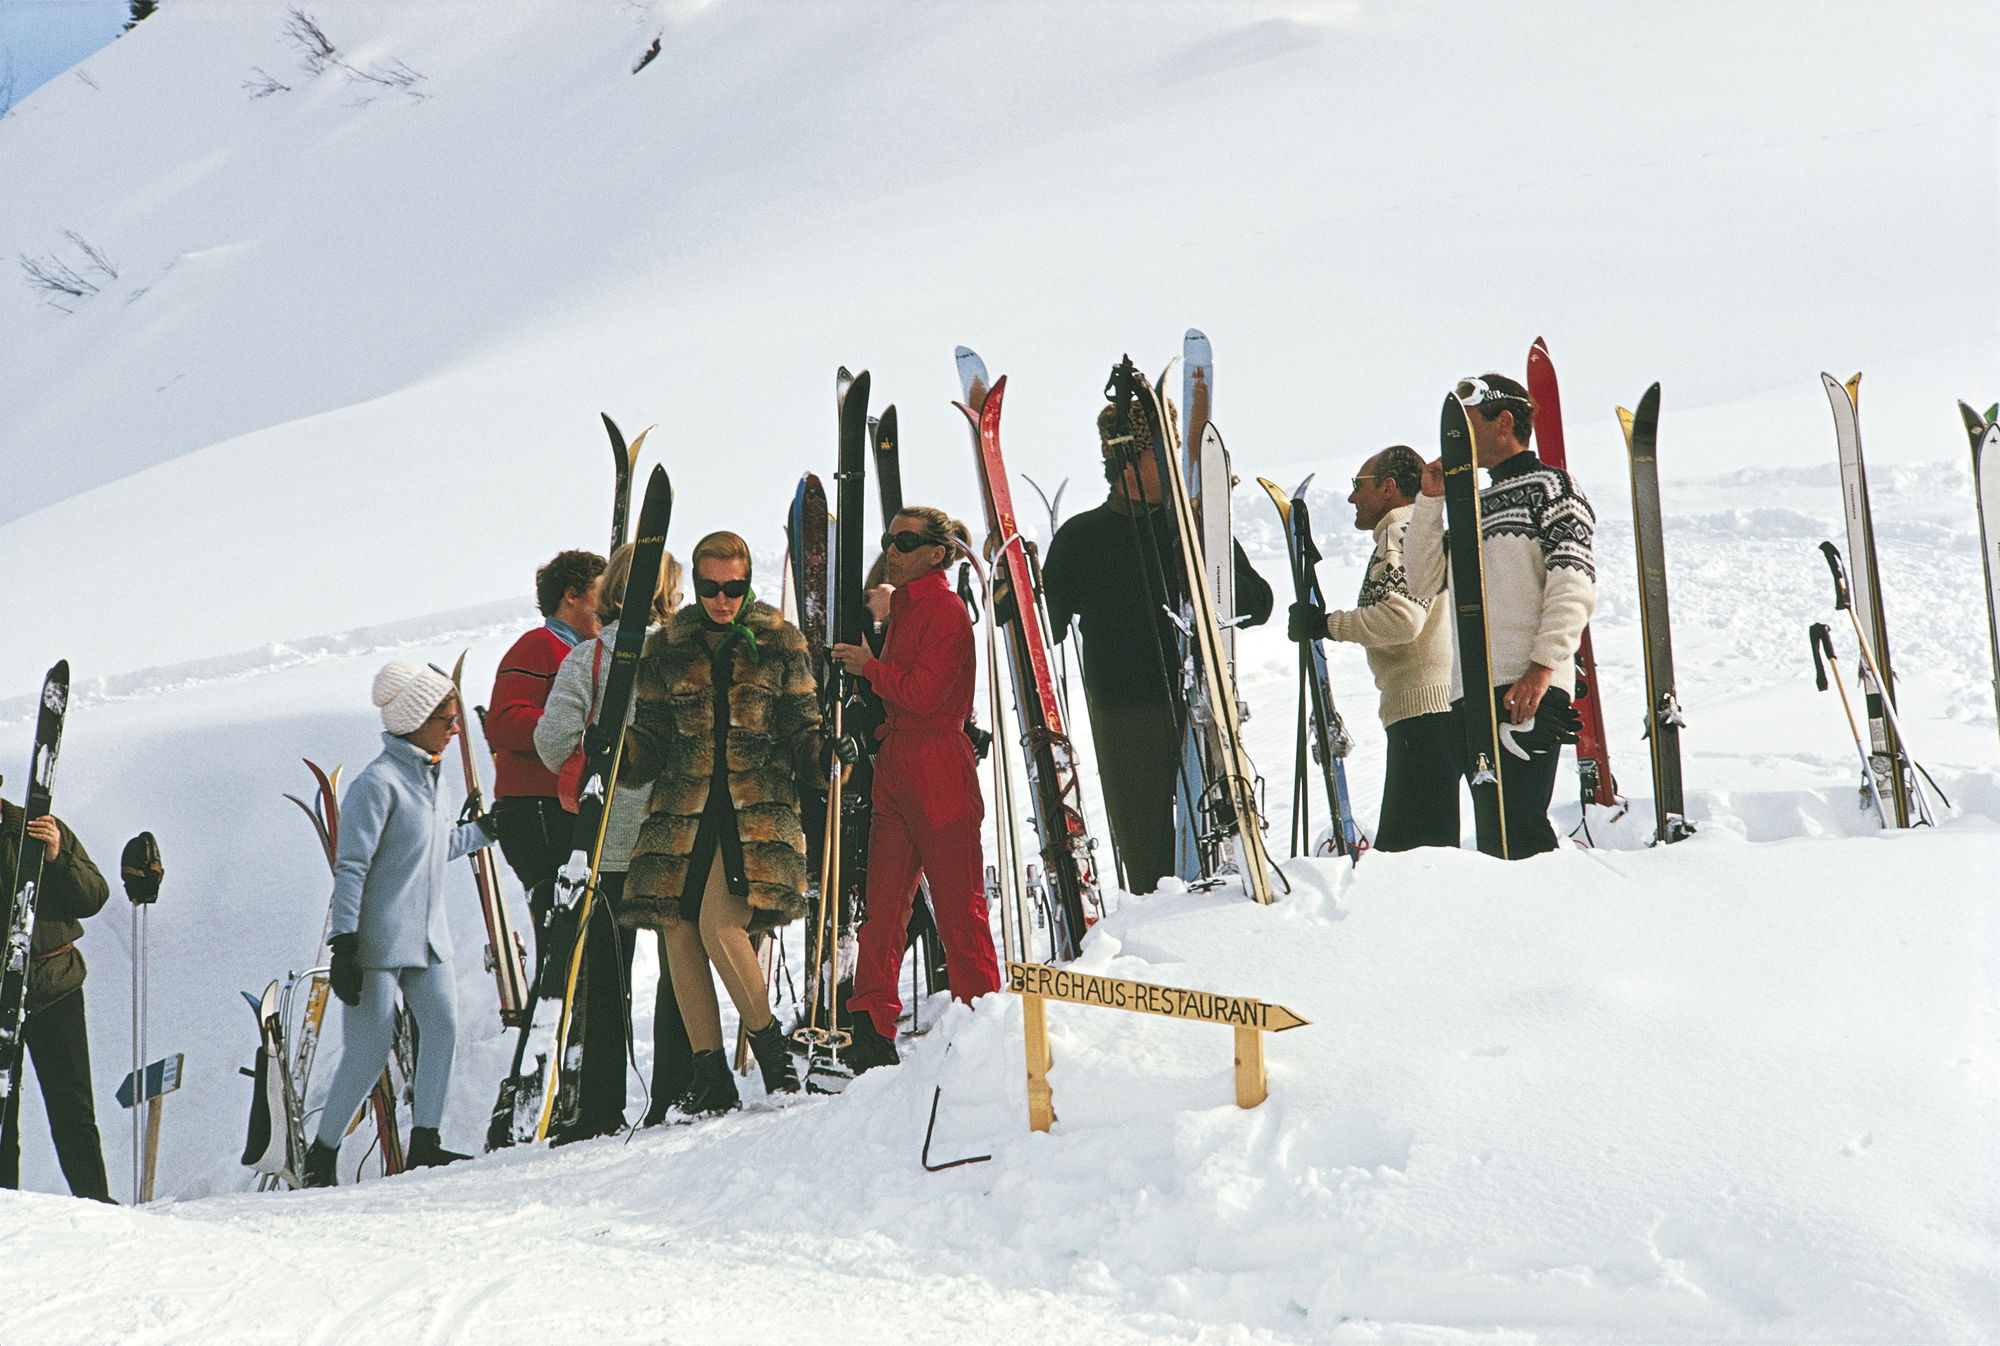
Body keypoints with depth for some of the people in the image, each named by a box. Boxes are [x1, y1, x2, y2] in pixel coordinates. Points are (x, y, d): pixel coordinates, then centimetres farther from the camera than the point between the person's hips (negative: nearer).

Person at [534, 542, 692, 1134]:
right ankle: (672, 1100, 7)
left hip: (612, 840, 1)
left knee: (605, 975, 8)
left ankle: (600, 1112, 7)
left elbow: (554, 737, -11)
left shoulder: (585, 657, -3)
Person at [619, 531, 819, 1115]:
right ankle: (710, 1075, 6)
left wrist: (825, 752, -12)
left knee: (719, 924, -20)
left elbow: (802, 730, 9)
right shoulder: (666, 649, 11)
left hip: (757, 807, -3)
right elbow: (650, 743, 13)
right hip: (682, 808, 3)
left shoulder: (780, 644, 7)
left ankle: (769, 1042, 0)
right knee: (679, 933, -4)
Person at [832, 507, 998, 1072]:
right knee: (883, 903, 3)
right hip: (894, 765, 9)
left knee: (958, 906, -4)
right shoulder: (901, 607, 19)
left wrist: (869, 667, -6)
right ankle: (872, 1031, 3)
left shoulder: (946, 611, -8)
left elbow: (922, 694, -16)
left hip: (938, 770, -9)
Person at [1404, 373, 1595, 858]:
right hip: (1469, 691, 8)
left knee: (1519, 827, -14)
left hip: (1528, 690, -7)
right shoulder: (1476, 504, 24)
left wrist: (1542, 665, -18)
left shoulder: (1548, 485, 1)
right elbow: (1424, 579, 21)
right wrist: (1431, 499, 13)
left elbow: (1575, 585, -9)